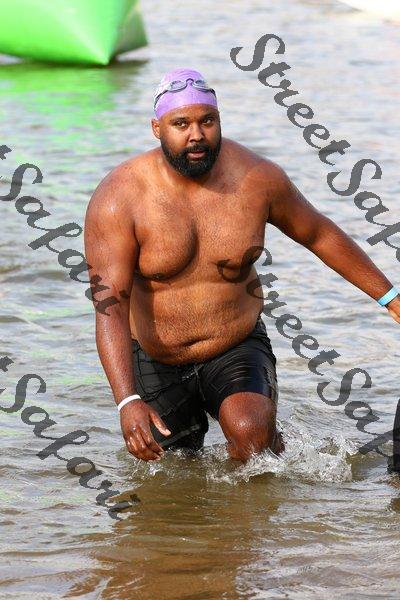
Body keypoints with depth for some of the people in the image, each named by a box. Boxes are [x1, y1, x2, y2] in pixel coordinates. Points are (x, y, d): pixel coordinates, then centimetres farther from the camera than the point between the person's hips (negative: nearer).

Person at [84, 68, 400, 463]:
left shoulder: (257, 178, -11)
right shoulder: (118, 200, -21)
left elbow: (319, 234, 8)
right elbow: (110, 305, -28)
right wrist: (127, 402, -40)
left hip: (237, 352, 0)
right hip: (154, 365, 0)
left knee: (251, 430, -31)